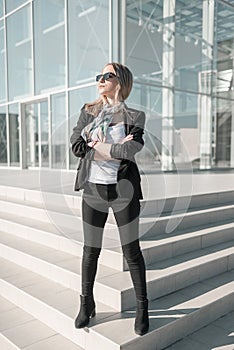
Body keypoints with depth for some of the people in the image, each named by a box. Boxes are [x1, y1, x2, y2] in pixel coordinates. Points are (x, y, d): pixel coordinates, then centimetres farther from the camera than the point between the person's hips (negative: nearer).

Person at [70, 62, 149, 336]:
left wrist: (96, 145, -8)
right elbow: (76, 146, -4)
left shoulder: (134, 116, -1)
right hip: (93, 188, 3)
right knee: (90, 251, 12)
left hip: (123, 190, -2)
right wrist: (115, 148, -10)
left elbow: (130, 151, -18)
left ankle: (142, 308, 23)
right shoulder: (88, 112, 9)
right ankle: (86, 303, 31)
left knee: (131, 251, 5)